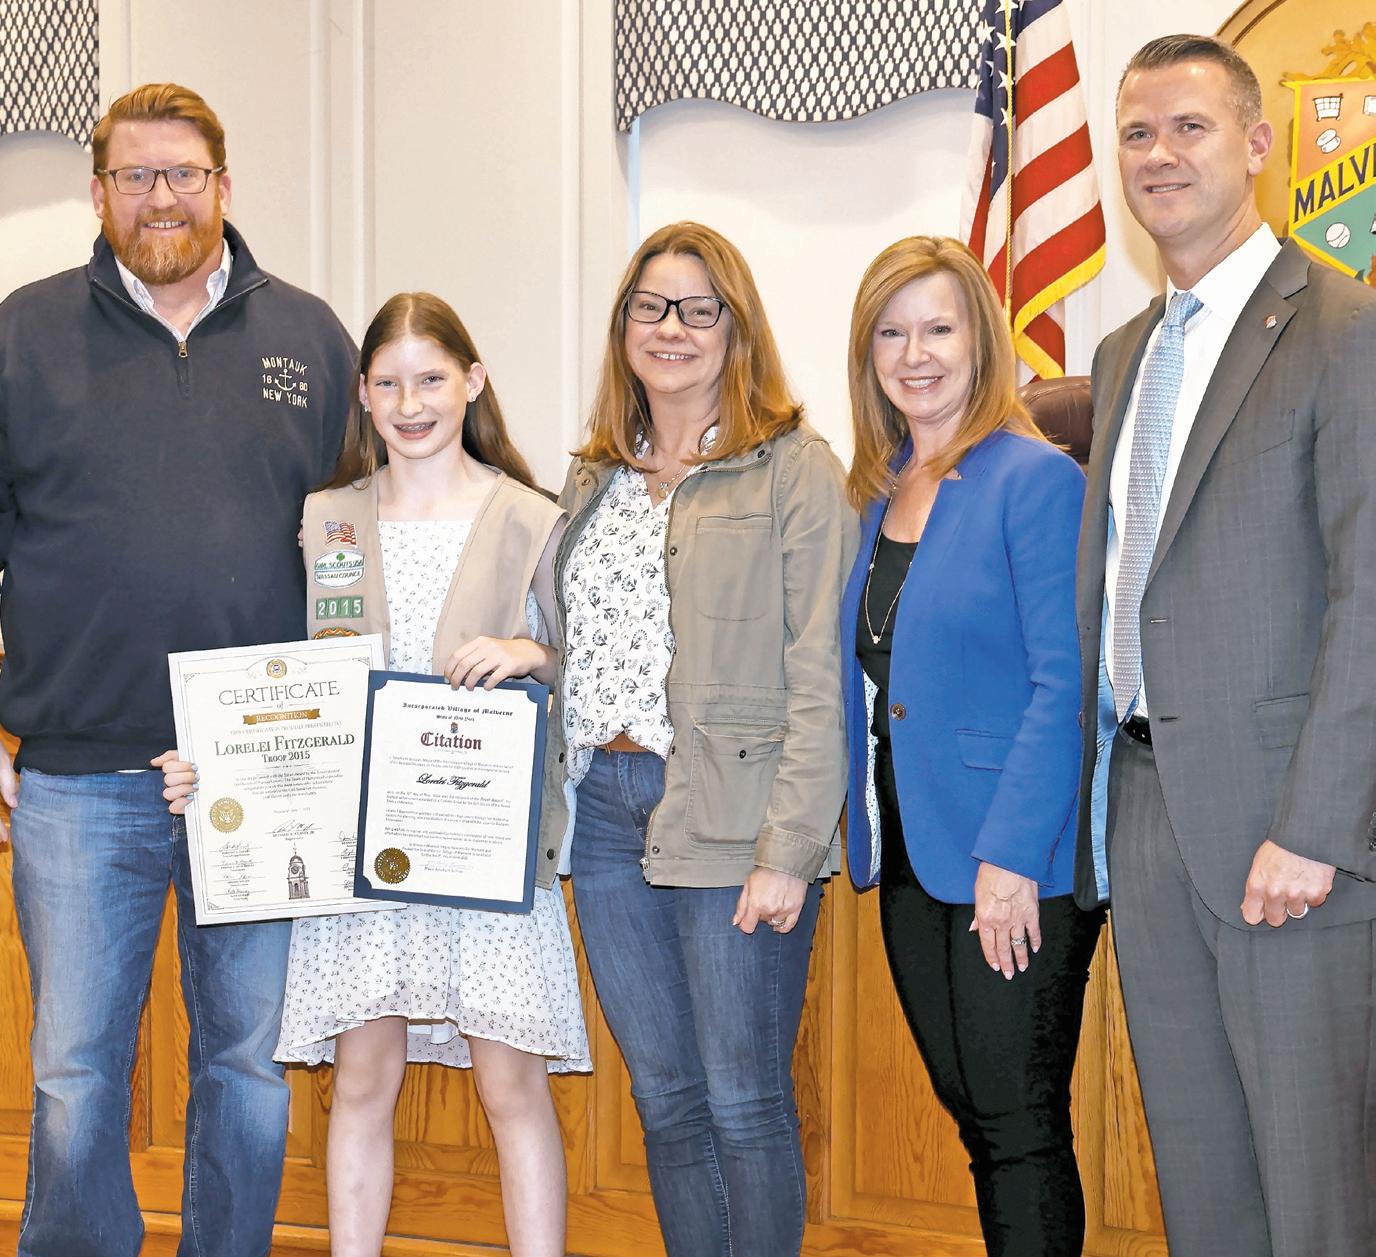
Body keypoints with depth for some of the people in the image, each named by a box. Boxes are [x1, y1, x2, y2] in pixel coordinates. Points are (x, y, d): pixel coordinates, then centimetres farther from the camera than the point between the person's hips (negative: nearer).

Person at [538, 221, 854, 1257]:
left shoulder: (795, 470, -3)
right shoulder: (594, 480, 17)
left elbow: (817, 679, -9)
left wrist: (790, 851, -15)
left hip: (730, 820, -6)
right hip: (604, 812, 6)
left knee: (745, 1103, 0)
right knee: (666, 1101, 11)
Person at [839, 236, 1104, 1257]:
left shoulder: (1035, 478, -11)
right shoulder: (881, 494, 12)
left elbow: (1065, 684, -16)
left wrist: (1012, 854, -21)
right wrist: (866, 833, 9)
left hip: (1015, 868, -7)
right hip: (911, 859, 8)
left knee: (1021, 1129, -1)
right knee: (974, 1118, 15)